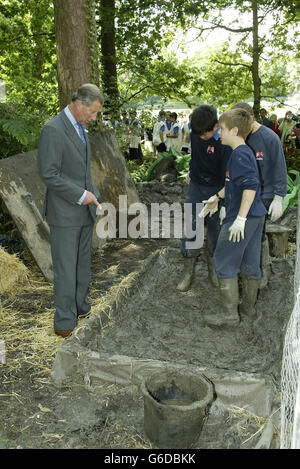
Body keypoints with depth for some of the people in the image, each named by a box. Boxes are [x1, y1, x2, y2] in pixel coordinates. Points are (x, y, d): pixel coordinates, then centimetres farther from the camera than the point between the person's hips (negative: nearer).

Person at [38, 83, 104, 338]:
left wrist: (93, 193, 12)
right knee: (65, 268, 0)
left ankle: (81, 308, 32)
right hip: (64, 213, -8)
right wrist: (81, 195, -18)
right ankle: (65, 321, 13)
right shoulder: (53, 130, -17)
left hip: (84, 211, 9)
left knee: (83, 263, 17)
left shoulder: (79, 128, 12)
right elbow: (49, 174, -21)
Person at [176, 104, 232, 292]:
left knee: (215, 229, 7)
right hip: (196, 186, 4)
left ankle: (213, 269, 27)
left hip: (216, 189, -4)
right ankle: (188, 272, 14)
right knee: (191, 228, 3)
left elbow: (227, 175, -22)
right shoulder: (195, 129, -9)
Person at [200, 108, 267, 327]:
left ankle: (230, 313, 7)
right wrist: (217, 197, 33)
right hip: (256, 216, 10)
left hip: (241, 218, -10)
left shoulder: (240, 154, -18)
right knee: (250, 262, 17)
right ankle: (249, 306, 31)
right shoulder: (245, 152, 13)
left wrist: (240, 218, -29)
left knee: (225, 263, 0)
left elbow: (251, 186, -28)